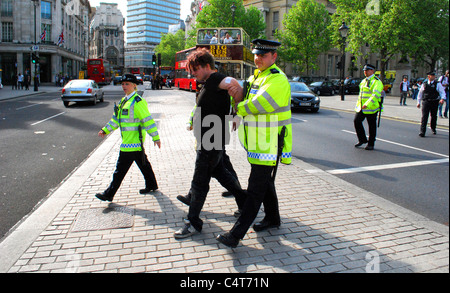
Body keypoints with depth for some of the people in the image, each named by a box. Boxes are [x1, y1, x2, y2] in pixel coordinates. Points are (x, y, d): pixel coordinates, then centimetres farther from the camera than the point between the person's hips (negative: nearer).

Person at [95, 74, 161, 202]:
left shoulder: (138, 102, -16)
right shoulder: (124, 100, 15)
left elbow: (148, 120, -19)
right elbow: (116, 119, 21)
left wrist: (156, 137, -19)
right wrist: (105, 130, 13)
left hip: (133, 142, -9)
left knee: (121, 168, -3)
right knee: (143, 164, 19)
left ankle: (109, 194, 6)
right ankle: (151, 185, 33)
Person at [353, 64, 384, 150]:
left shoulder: (376, 82, -10)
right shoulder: (364, 81, 16)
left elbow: (376, 95, -22)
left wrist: (367, 104, -32)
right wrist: (358, 105, 20)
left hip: (371, 108, -7)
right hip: (361, 108, 7)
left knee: (372, 126, 3)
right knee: (356, 121, -2)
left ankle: (371, 144, 14)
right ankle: (362, 139, 15)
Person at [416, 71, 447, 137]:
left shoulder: (438, 84, 2)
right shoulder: (424, 84, 5)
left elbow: (442, 92, -3)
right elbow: (420, 93, 13)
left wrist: (442, 99, -22)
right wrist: (418, 102, 12)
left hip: (434, 102, 1)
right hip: (425, 102, -1)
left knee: (434, 116, 12)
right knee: (424, 117, -8)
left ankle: (433, 128, 37)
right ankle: (422, 132, -8)